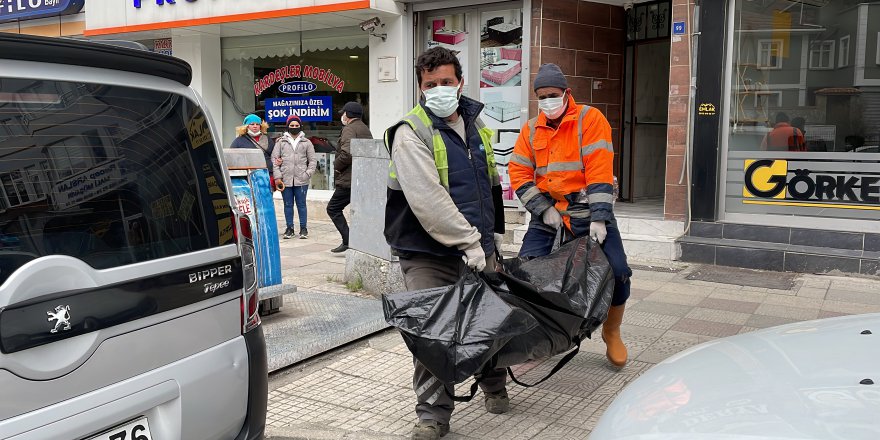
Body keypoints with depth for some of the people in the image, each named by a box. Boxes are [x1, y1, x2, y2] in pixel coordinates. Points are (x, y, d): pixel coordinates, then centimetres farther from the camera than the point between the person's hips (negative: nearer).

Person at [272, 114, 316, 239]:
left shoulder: (306, 142, 8)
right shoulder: (281, 141, 8)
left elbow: (313, 160, 9)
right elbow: (274, 159, 4)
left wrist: (308, 174, -4)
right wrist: (277, 176, -5)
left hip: (301, 181, -1)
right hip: (285, 180, 1)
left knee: (301, 204, 3)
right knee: (288, 205, 7)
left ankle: (304, 228, 12)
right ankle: (289, 228, 16)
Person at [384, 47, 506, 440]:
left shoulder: (474, 124, 11)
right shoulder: (411, 132, -12)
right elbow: (427, 199, -22)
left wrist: (494, 231, 21)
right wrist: (468, 242, -22)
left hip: (478, 248, 6)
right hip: (429, 254, -6)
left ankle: (494, 385, 41)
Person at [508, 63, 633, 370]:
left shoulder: (590, 118, -6)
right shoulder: (531, 129, 7)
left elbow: (600, 170, -15)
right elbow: (519, 173, 2)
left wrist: (598, 218, -21)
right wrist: (544, 209, -10)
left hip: (587, 210, -3)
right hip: (548, 211, 3)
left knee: (616, 272, -11)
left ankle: (611, 333, 16)